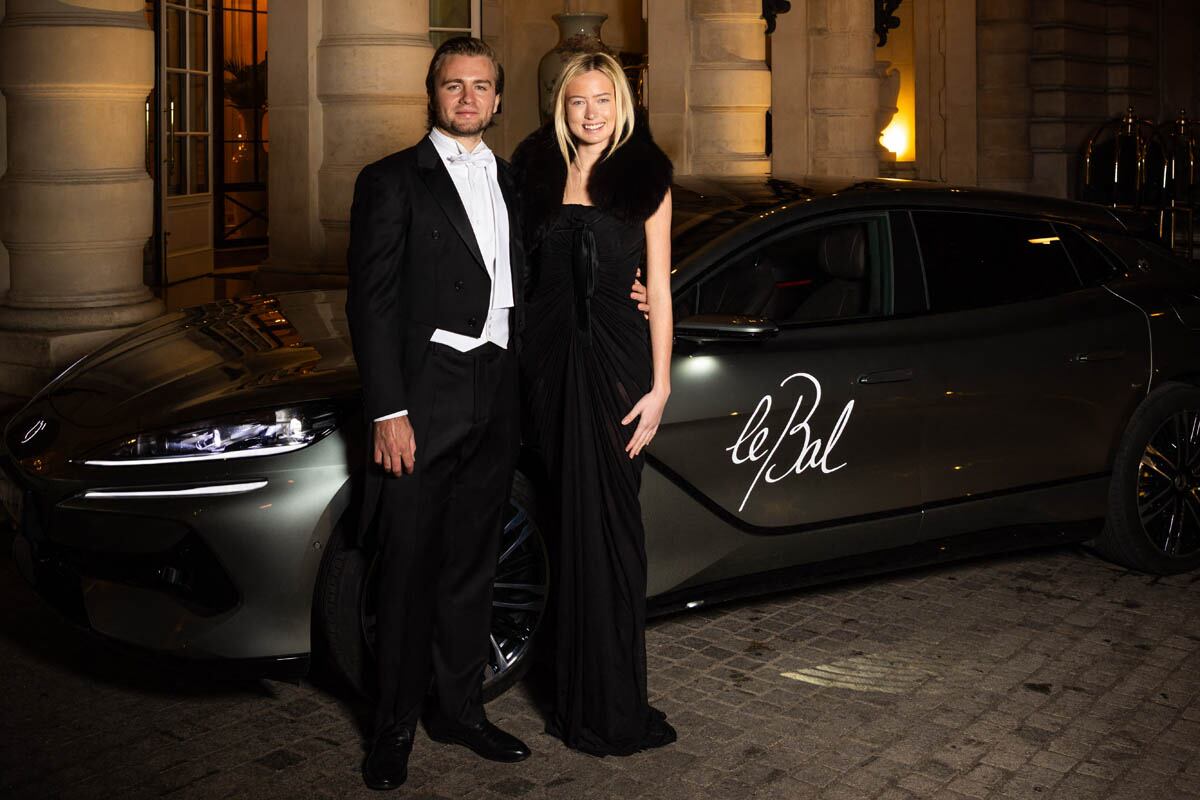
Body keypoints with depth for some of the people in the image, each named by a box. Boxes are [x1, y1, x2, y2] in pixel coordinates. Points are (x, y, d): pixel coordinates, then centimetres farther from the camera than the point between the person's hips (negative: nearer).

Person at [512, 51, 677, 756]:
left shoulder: (645, 175, 3)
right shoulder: (537, 170, 11)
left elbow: (659, 285, 1)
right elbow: (520, 267, 13)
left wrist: (660, 385, -6)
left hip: (617, 359, -3)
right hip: (551, 355, 3)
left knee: (609, 521, -3)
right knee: (570, 519, 6)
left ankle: (613, 705, 4)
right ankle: (579, 692, 15)